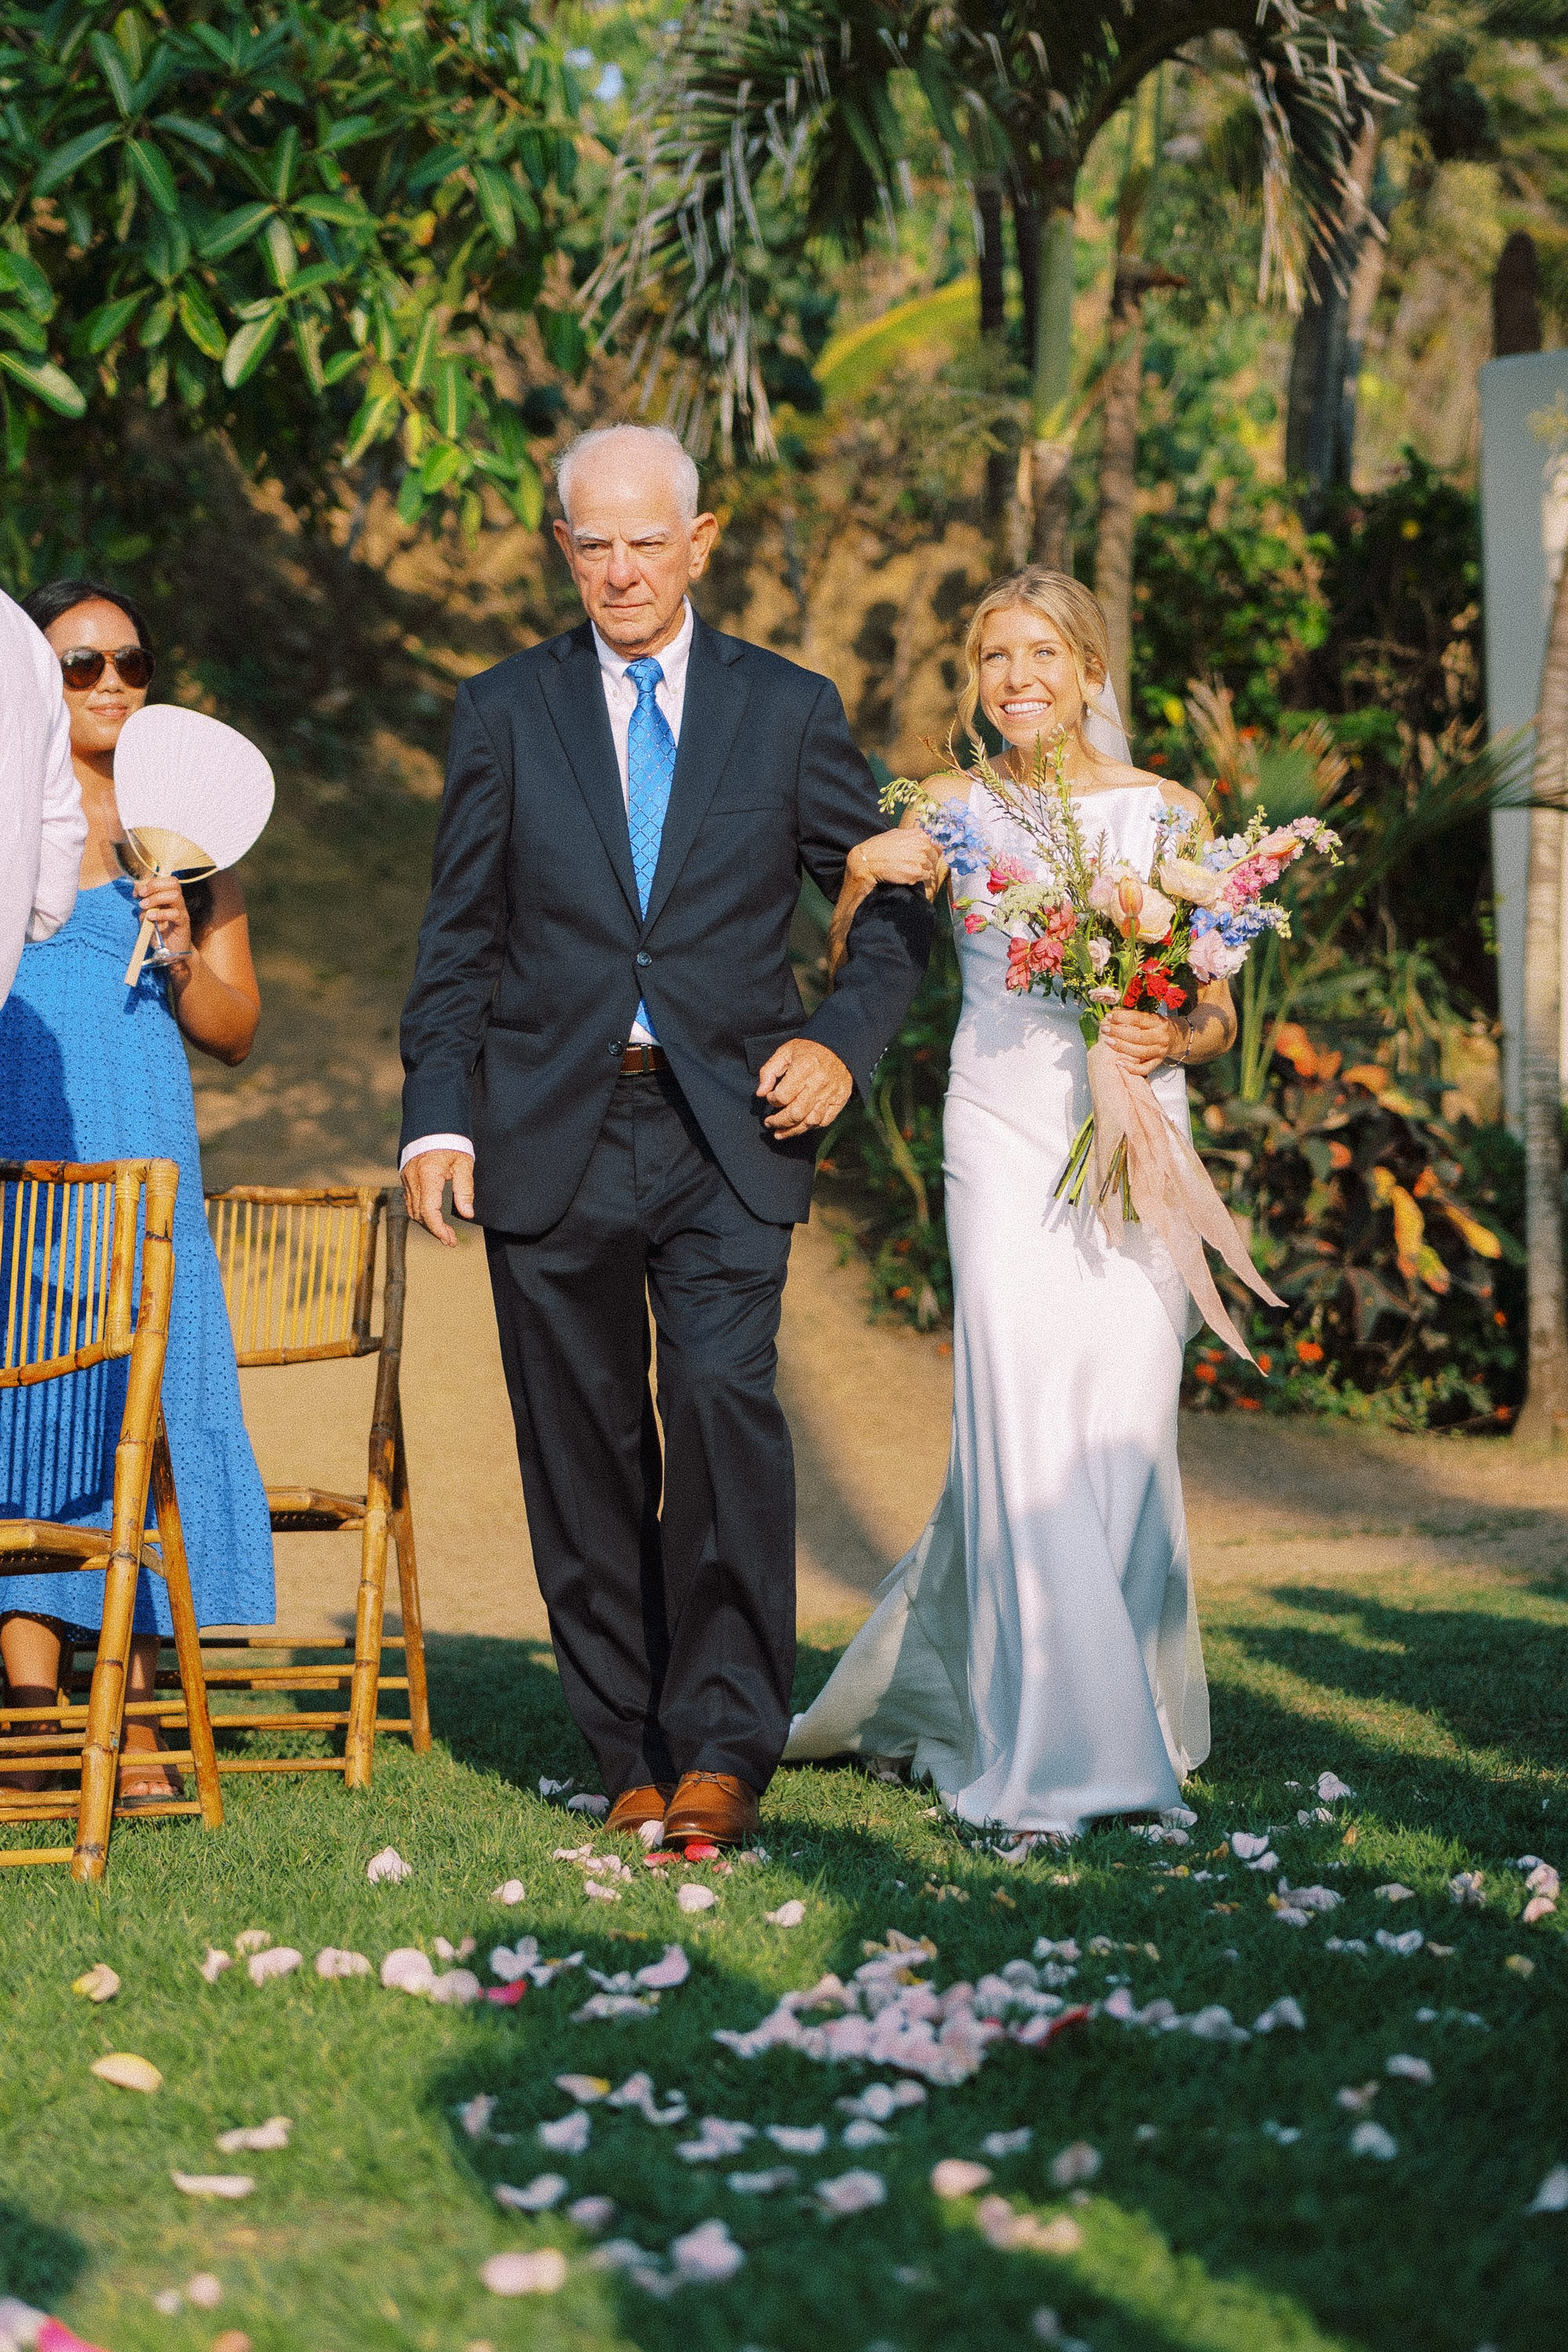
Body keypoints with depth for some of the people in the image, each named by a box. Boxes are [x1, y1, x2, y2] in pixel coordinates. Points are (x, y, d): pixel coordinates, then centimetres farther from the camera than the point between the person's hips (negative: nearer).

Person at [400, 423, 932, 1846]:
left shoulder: (790, 710, 8)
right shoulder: (503, 715, 8)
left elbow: (895, 901, 13)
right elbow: (459, 942, 9)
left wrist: (845, 1045, -3)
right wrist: (438, 1118, -2)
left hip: (727, 1136, -1)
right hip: (552, 1138, 1)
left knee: (723, 1398, -19)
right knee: (583, 1453, 3)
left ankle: (725, 1749, -13)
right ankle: (633, 1755, 14)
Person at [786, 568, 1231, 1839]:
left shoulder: (1167, 811, 6)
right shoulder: (953, 810, 7)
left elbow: (1220, 1013, 9)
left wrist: (1171, 1036, -13)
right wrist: (864, 874, -11)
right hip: (1006, 1142, -1)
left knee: (1123, 1428, 1)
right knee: (1024, 1431, -9)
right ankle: (1050, 1757, -1)